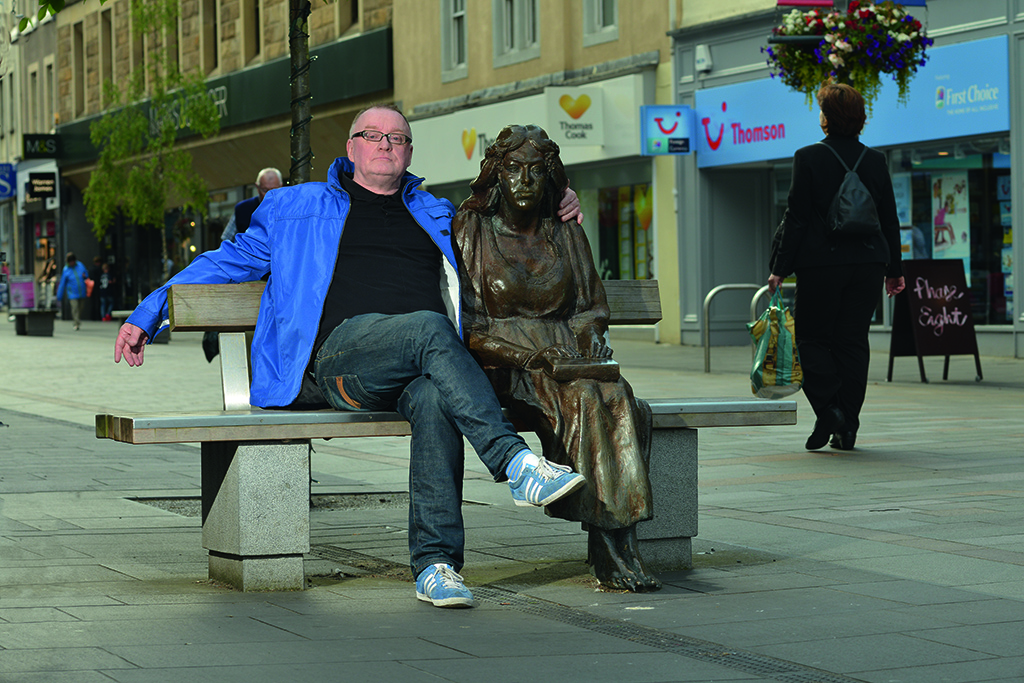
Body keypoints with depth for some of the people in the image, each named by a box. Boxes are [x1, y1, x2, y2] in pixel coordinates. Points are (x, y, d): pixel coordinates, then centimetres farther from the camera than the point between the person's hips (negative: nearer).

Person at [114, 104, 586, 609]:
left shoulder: (437, 216, 30)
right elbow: (227, 262, 27)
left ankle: (436, 564, -40)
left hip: (421, 368, 2)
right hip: (341, 355, -2)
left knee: (434, 401, -37)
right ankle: (517, 464, -43)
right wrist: (147, 315, 22)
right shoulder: (296, 208, 24)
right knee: (428, 329, -35)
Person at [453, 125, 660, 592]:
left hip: (564, 358, 4)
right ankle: (608, 552, -38)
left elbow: (592, 308, 21)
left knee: (617, 397, -32)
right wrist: (527, 352, -16)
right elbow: (464, 323, -2)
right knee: (586, 400, -34)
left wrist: (590, 336, -4)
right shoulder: (472, 232, 5)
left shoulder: (568, 238, 17)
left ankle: (619, 544, -39)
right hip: (502, 365, -4)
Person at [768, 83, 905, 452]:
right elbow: (890, 220, 9)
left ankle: (828, 409, -11)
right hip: (868, 263, 4)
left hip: (821, 263, -4)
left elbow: (796, 218, -8)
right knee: (853, 341, 8)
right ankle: (847, 425, 8)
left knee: (811, 338, 7)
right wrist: (893, 269, 17)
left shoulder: (808, 158, -8)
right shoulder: (876, 161, 4)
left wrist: (779, 268, -3)